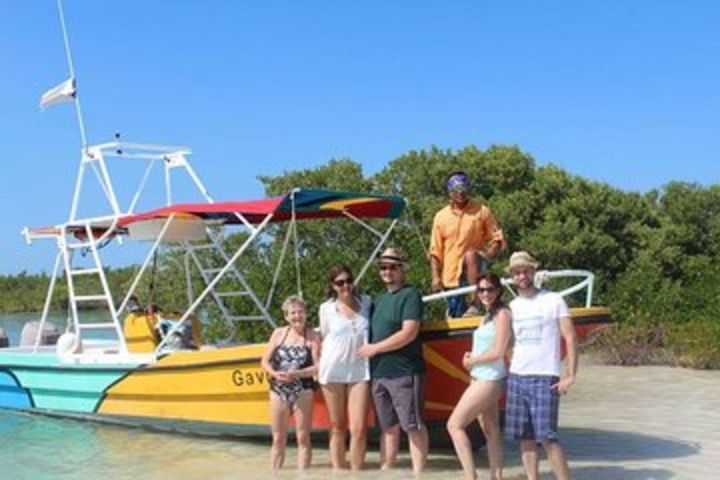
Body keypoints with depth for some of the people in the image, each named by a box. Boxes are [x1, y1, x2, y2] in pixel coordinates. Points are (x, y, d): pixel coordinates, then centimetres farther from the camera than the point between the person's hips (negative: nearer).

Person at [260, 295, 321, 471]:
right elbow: (265, 361, 7)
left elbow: (318, 367, -9)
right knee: (278, 439, 10)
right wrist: (275, 373, -13)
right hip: (278, 390, 3)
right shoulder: (279, 333, 5)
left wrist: (295, 374, -20)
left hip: (302, 390, -3)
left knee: (303, 438, 3)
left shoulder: (313, 336, -4)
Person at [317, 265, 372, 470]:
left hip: (360, 371, 0)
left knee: (359, 429, -7)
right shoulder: (327, 308, 2)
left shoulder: (367, 302, 3)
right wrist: (319, 367, 6)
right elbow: (324, 338, 9)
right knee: (337, 427, 7)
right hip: (333, 371, 0)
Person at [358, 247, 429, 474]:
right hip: (378, 373, 8)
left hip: (404, 372, -7)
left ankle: (418, 473, 0)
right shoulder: (379, 299, 18)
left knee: (413, 426, -4)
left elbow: (409, 333, -15)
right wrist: (367, 349, 7)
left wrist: (374, 348, -11)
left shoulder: (410, 294, -5)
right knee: (388, 427, 12)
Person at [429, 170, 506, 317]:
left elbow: (497, 239, 2)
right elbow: (435, 251, 7)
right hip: (451, 276, 3)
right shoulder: (440, 217, 6)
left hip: (475, 267, -3)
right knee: (456, 317, 3)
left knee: (471, 255, -36)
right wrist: (436, 277, -2)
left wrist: (487, 256, -17)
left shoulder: (481, 211, 1)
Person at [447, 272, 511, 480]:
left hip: (489, 379, -9)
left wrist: (471, 361, -5)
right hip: (481, 378, 9)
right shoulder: (488, 315, 14)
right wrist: (471, 357, -1)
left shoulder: (502, 314, -12)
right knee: (490, 430, 11)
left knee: (454, 425, -10)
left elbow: (498, 352, -16)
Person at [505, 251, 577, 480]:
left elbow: (570, 338, -5)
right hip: (516, 378, 5)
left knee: (547, 437, -11)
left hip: (544, 378, -5)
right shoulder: (513, 306, 12)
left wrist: (570, 376, -13)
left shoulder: (553, 300, -2)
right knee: (524, 437, 5)